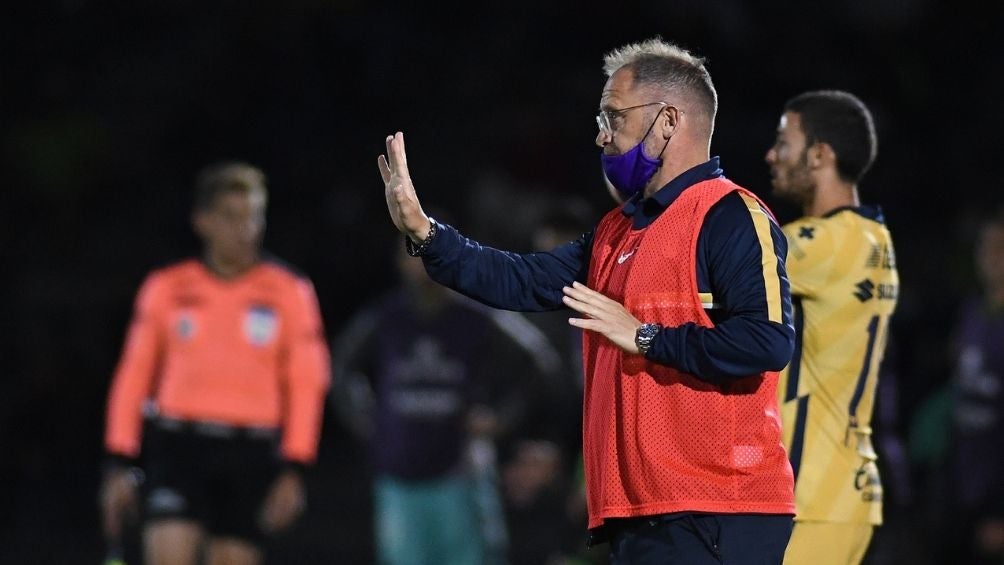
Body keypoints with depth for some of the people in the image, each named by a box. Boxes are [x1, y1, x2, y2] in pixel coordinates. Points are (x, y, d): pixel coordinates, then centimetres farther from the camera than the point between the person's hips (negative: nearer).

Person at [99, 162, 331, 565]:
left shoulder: (289, 293, 4)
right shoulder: (168, 288, 6)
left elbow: (307, 385, 3)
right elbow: (133, 376, 8)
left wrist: (293, 471, -4)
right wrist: (119, 464, 4)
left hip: (250, 456, 0)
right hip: (177, 448, 0)